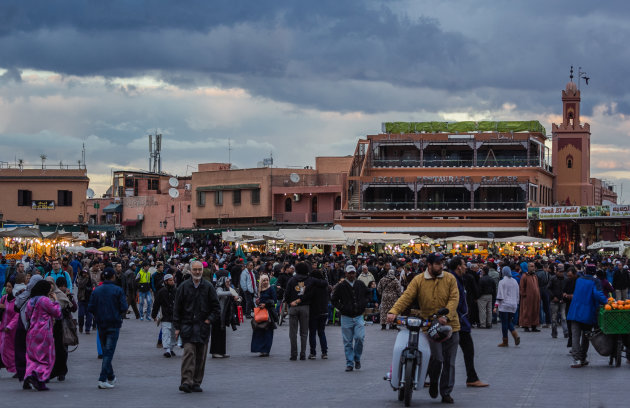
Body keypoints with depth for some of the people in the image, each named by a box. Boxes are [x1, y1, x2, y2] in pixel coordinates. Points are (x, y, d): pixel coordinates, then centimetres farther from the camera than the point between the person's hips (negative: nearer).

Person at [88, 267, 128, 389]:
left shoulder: (96, 290, 3)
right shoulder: (118, 290, -8)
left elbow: (90, 308, 0)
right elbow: (124, 307, -12)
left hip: (101, 324, 4)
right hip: (114, 324, -4)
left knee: (105, 350, 16)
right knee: (109, 351, -5)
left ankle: (111, 377, 24)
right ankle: (103, 379, -14)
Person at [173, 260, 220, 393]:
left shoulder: (208, 287, 5)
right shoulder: (183, 287, 4)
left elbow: (216, 308, 9)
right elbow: (177, 308, 5)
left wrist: (209, 320, -5)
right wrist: (177, 327, 1)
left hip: (203, 327, 2)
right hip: (187, 326, -2)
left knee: (201, 356, 4)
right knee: (189, 353, -14)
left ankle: (196, 382, 12)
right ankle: (187, 381, -19)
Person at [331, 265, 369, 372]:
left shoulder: (360, 284, 7)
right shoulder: (341, 286, -2)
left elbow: (367, 295, 23)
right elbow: (334, 300, 4)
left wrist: (363, 305, 8)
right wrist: (342, 308, -8)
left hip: (359, 317, 1)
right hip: (346, 318, -1)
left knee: (359, 338, -13)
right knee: (348, 342, 2)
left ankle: (357, 359, 8)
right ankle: (350, 363, 9)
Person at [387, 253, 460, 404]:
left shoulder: (450, 279, 3)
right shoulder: (418, 281, 0)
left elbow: (454, 299, -6)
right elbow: (406, 297, -9)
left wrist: (446, 315, -23)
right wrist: (393, 312, -25)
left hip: (450, 325, 2)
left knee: (449, 362, 6)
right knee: (437, 357, -15)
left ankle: (446, 393, 18)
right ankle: (433, 382, 15)